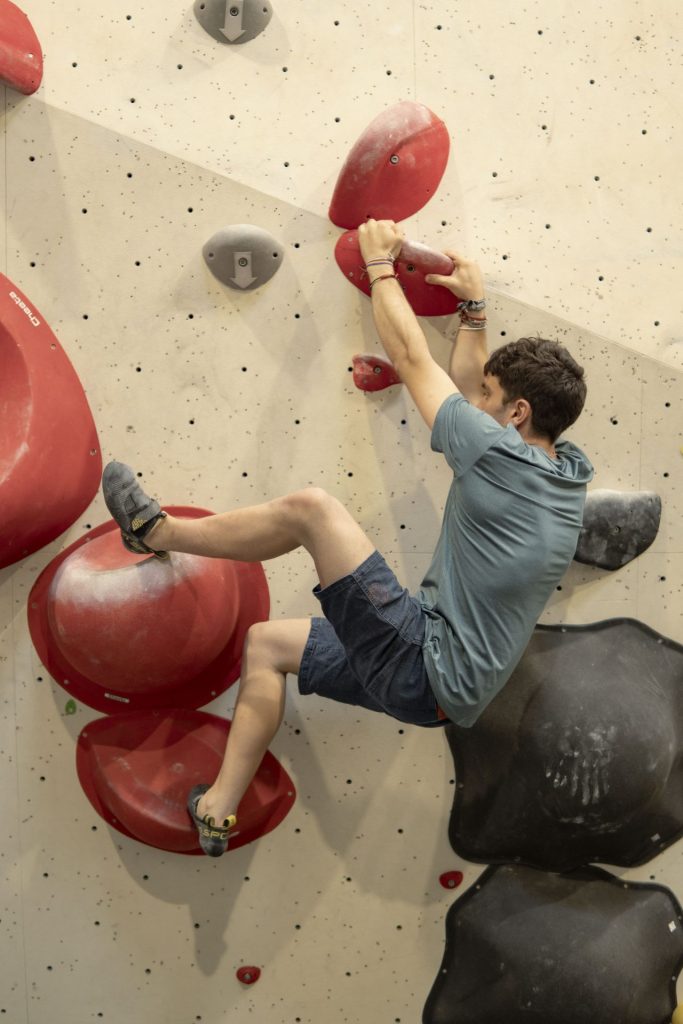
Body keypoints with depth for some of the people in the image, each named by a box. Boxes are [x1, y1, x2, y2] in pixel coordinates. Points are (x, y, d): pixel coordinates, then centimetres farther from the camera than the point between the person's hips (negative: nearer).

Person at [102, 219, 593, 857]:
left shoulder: (500, 456, -18)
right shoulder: (567, 475, 7)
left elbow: (410, 357, -6)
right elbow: (469, 388, 24)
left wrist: (379, 264, 7)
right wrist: (473, 307, 26)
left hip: (424, 670, -10)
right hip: (438, 682, 10)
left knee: (310, 508, -15)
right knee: (266, 644, 17)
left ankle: (158, 532, 4)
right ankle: (218, 811, 18)